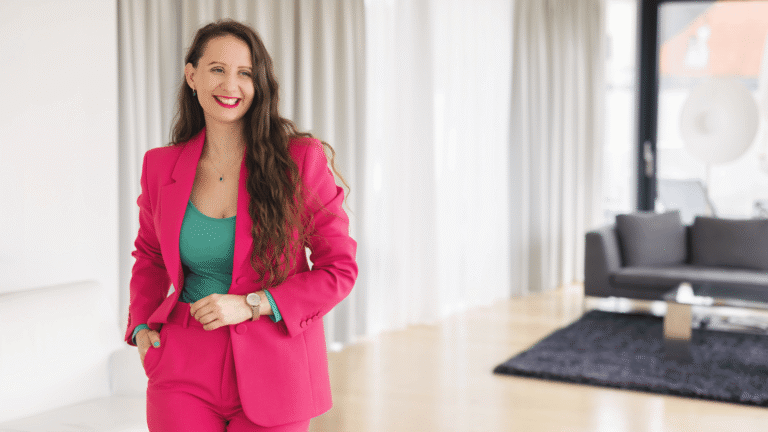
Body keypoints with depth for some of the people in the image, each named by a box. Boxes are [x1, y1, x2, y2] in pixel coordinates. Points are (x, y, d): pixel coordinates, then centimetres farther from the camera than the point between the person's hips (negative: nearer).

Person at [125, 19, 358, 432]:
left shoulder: (302, 159, -8)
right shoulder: (161, 166, 2)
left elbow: (339, 268, -6)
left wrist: (251, 305, -15)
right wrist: (141, 326, 4)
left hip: (272, 374, -2)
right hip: (185, 370, 2)